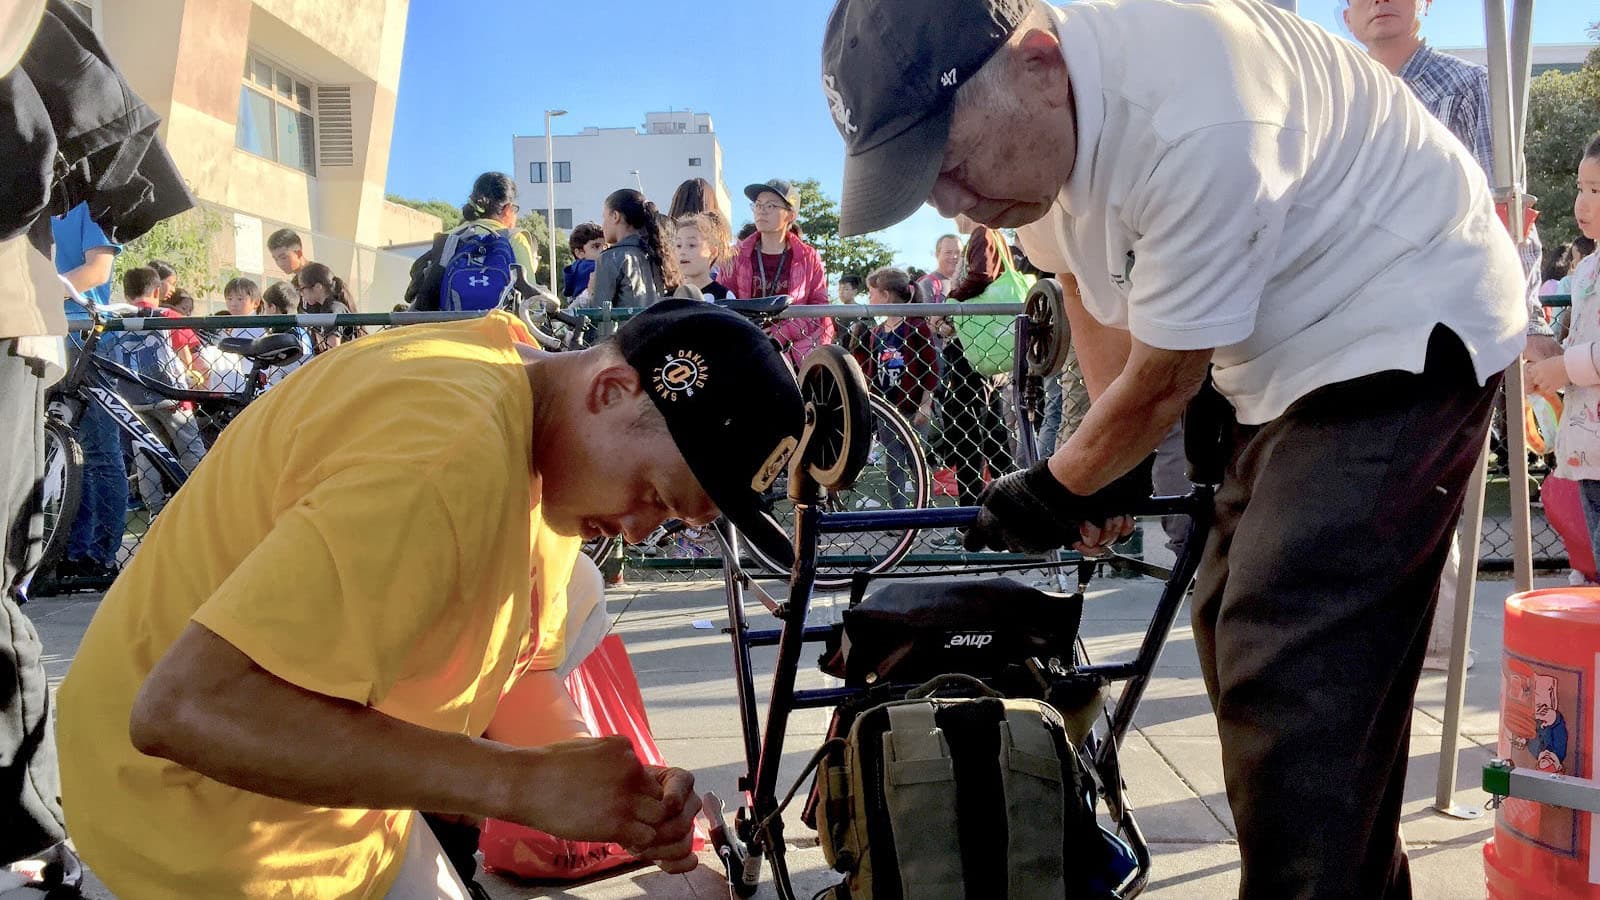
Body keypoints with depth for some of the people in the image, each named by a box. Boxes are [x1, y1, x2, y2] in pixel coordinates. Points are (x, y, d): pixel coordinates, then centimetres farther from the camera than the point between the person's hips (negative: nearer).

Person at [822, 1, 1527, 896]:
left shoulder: (1193, 122, -34)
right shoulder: (1030, 116, -7)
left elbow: (1163, 382, -23)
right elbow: (1095, 289, 9)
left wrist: (1058, 491, -7)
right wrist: (1116, 467, 4)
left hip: (1407, 330, -9)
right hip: (1286, 355, 9)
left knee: (1294, 682, -16)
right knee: (1239, 637, 13)